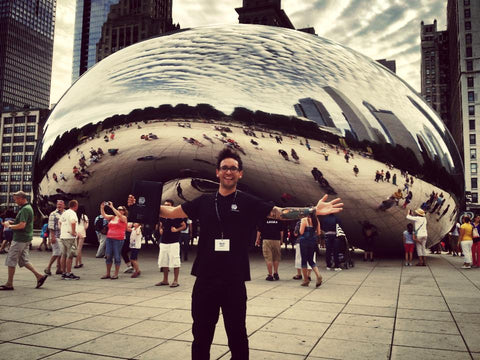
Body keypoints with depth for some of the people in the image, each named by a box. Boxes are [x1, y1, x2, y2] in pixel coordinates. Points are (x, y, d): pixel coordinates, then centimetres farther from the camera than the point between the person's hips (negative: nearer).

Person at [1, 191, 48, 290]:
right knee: (23, 260, 13)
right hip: (26, 238, 10)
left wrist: (9, 226, -12)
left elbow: (22, 225, -25)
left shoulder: (25, 209, -17)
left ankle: (9, 284, 8)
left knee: (11, 260, 0)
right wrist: (12, 222, 12)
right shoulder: (28, 207, 15)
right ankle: (39, 276, 9)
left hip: (20, 239, -10)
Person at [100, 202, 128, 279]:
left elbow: (118, 215, -19)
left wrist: (112, 207, -21)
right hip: (109, 238, 5)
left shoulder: (123, 218, 0)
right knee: (108, 256, 6)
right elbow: (104, 215, 4)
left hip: (118, 239, -5)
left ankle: (116, 274, 7)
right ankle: (107, 273, 15)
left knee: (117, 257, -1)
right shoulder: (112, 217, 15)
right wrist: (102, 208, -10)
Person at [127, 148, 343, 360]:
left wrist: (313, 211, -18)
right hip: (205, 279, 2)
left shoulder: (249, 203, 0)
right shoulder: (204, 202, 6)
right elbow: (171, 212, 13)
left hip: (234, 282, -2)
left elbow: (281, 213, -7)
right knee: (201, 336, 15)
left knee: (237, 337, 11)